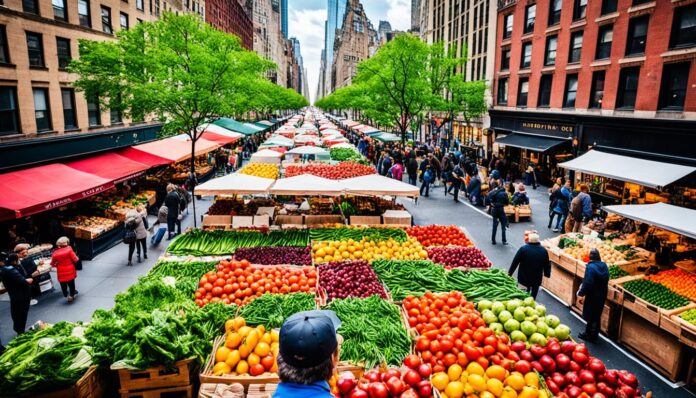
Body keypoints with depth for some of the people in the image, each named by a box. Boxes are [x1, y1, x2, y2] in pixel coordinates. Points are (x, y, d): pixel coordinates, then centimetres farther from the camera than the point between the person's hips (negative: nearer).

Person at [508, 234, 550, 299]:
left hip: (524, 277, -2)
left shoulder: (523, 249, -13)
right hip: (537, 278, 2)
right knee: (534, 293, 15)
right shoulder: (543, 250, -3)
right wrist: (547, 273, 22)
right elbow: (546, 264, 6)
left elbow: (515, 262, -8)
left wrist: (510, 272, 2)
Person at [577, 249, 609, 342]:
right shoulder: (604, 265, 1)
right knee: (597, 315, 19)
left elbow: (587, 283, -27)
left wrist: (581, 294, -18)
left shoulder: (590, 267, -23)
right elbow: (606, 280, 13)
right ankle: (594, 334, 32)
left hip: (592, 295, -8)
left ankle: (590, 335, 19)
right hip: (602, 295, 8)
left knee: (590, 316, 7)